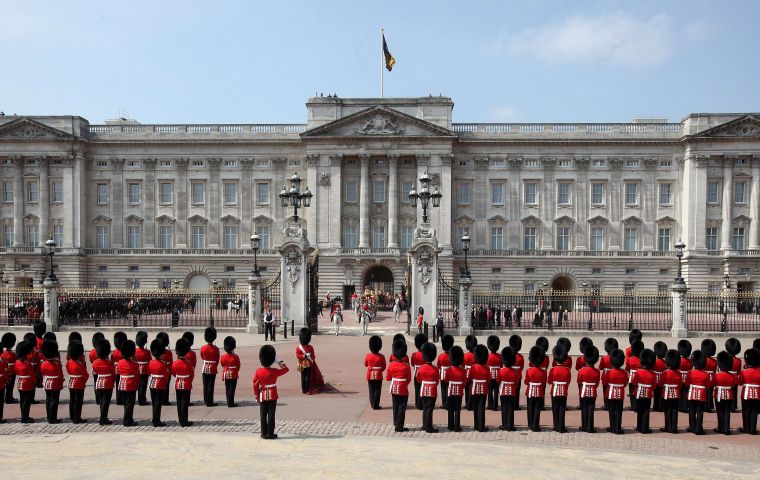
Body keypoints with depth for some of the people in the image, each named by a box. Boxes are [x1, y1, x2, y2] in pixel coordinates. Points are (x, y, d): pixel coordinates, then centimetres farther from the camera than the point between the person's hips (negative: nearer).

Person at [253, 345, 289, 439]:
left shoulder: (258, 372, -6)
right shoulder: (274, 372, -12)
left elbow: (255, 385, 0)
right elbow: (286, 369, 1)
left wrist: (257, 396, 10)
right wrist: (279, 362, 3)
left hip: (263, 397, 2)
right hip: (272, 397, -2)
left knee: (263, 415, 9)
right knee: (271, 415, 2)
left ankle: (264, 434, 13)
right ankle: (270, 434, 5)